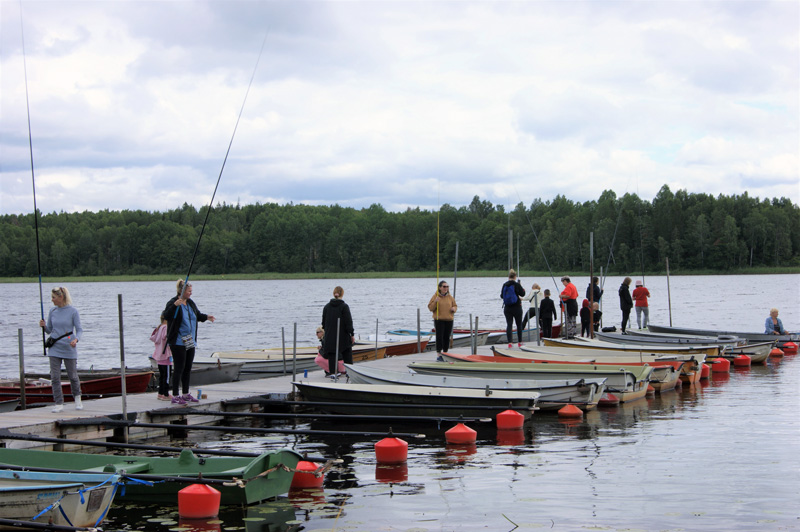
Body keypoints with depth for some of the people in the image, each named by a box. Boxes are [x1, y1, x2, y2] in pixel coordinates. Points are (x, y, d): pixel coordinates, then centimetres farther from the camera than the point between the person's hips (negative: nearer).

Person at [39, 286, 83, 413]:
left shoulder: (73, 311, -7)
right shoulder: (52, 311, 4)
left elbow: (79, 330, -5)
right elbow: (49, 330, 12)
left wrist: (76, 339, -23)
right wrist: (44, 326, -9)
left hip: (69, 349, -3)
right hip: (54, 349, 3)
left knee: (72, 375, 8)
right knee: (55, 377, -2)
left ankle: (77, 398, 32)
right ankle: (59, 404, 5)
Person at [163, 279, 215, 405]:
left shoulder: (190, 303, 12)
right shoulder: (173, 303, -12)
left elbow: (198, 315, 27)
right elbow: (166, 315, -28)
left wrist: (206, 317, 10)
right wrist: (175, 305, -41)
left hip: (190, 342, 8)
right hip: (178, 342, -8)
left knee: (188, 368, 13)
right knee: (179, 368, -7)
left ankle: (186, 394, 23)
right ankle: (175, 396, -3)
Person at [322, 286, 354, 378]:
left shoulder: (327, 307, 4)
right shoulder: (344, 306, -9)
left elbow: (324, 322, 10)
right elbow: (348, 322, -10)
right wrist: (352, 334, -5)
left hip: (330, 335, 3)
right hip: (343, 336, -3)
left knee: (332, 354, 4)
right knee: (347, 354, 9)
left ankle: (332, 373, -2)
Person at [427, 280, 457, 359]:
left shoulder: (450, 297, 10)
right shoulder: (435, 296, -1)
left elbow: (455, 305, 19)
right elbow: (430, 308, -2)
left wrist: (454, 308, -3)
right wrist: (435, 302, -19)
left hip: (449, 320, 4)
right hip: (439, 320, -4)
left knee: (447, 337, 6)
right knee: (439, 337, -9)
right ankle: (439, 354, -6)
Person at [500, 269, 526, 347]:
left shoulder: (505, 285, -2)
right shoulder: (517, 285, -12)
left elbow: (502, 296, 8)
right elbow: (523, 294, -3)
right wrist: (523, 289, 17)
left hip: (507, 308, 2)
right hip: (517, 307, -2)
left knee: (509, 325, 3)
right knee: (519, 325, 12)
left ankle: (510, 342, -6)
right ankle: (519, 342, 17)